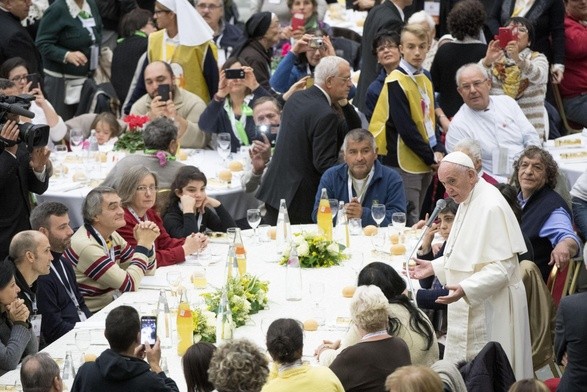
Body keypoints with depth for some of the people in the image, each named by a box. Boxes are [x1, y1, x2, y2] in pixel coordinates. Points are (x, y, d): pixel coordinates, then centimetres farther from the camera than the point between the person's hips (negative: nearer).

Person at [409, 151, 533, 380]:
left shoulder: (491, 207, -21)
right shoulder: (468, 202, 11)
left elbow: (503, 267, -24)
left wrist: (465, 289, -33)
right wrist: (434, 267, 14)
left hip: (490, 308, -10)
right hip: (469, 308, 10)